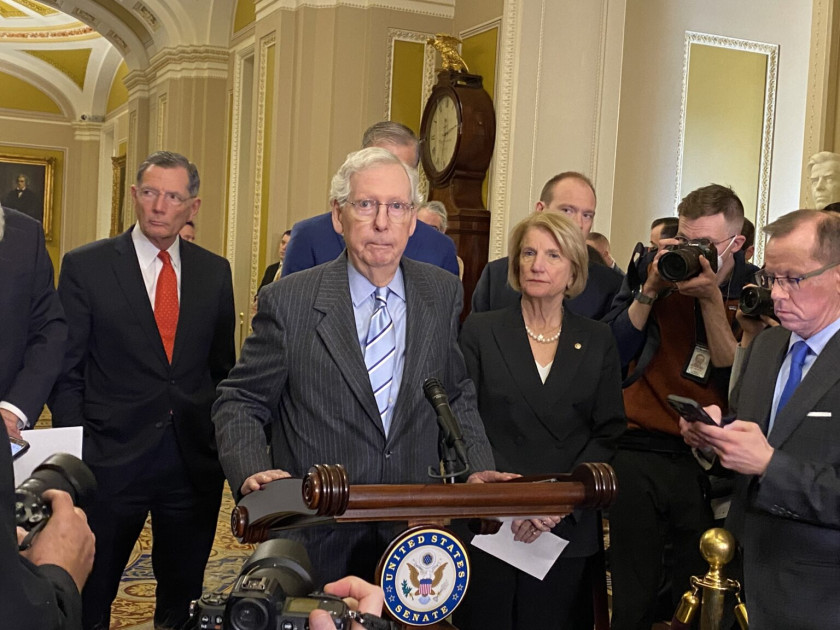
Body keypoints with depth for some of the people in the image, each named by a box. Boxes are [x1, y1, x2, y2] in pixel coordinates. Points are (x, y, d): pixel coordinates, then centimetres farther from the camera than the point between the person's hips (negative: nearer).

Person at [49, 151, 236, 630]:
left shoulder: (215, 272, 6)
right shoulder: (86, 266, -2)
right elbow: (66, 371, -2)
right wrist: (75, 455, -8)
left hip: (195, 460, 3)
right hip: (111, 459, -2)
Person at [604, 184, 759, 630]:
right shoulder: (653, 267, 2)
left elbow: (738, 381, -9)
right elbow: (611, 353, -2)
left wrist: (711, 299, -15)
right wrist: (651, 289, -11)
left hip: (709, 462, 0)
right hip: (638, 453, 1)